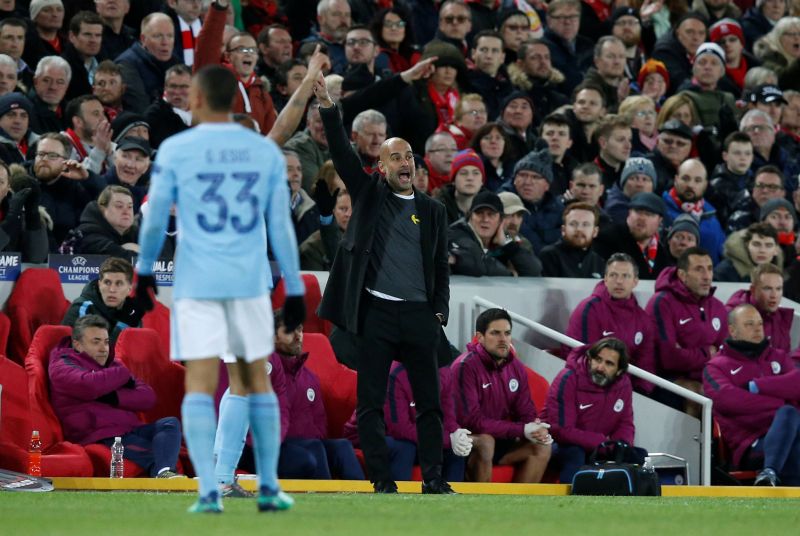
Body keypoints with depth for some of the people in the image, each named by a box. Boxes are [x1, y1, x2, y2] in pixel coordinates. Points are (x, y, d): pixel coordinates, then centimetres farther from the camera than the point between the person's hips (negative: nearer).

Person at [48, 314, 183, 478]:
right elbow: (89, 385, -19)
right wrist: (123, 374, 1)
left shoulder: (114, 365, 27)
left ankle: (164, 472, -46)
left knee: (170, 423, -17)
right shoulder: (61, 367, 5)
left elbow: (148, 397, 13)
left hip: (130, 430, 7)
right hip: (102, 438, -7)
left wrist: (115, 398, -7)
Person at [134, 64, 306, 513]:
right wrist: (294, 290, 10)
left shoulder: (176, 150, -4)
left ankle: (209, 491, -16)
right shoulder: (266, 152, 4)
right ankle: (269, 487, 15)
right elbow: (281, 226, 4)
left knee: (200, 384, -4)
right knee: (257, 379, 14)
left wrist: (145, 271, 16)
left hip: (197, 283, -2)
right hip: (251, 282, 2)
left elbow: (155, 219, 0)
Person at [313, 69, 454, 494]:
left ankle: (433, 479, 7)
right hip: (376, 312, -2)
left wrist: (439, 312, 2)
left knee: (429, 401, 2)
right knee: (371, 402, -2)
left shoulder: (432, 211, 13)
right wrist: (328, 109, -16)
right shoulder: (368, 195, 8)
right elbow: (342, 155, -4)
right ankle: (382, 482, 1)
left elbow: (441, 266, 14)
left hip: (419, 315, 2)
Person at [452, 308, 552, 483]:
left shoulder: (516, 368, 6)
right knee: (485, 442, -36)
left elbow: (526, 412, 10)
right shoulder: (466, 366, -17)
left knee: (542, 446, -9)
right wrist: (521, 430, -25)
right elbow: (471, 420, -23)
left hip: (501, 441, 7)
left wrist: (538, 429, -17)